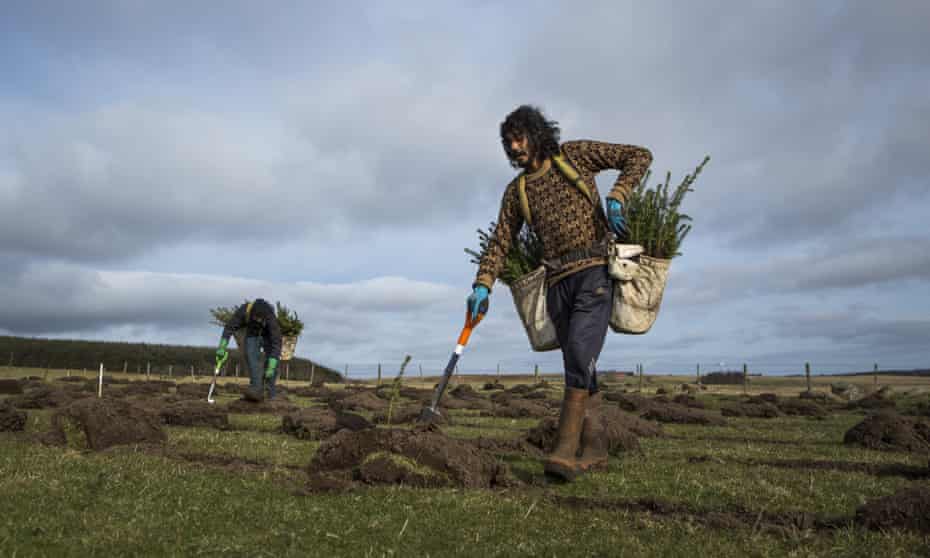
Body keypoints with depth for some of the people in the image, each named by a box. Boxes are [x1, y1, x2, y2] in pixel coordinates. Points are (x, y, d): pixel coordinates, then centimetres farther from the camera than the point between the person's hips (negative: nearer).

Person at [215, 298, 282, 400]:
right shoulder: (244, 310, -34)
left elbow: (276, 343, -40)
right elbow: (229, 327, -22)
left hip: (269, 336, -2)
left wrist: (271, 368, -45)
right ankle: (257, 389, -29)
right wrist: (222, 347, -30)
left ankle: (270, 394, -7)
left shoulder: (271, 318, -39)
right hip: (252, 335, 2)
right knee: (251, 357, -23)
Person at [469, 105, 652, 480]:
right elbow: (500, 242, 12)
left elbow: (639, 156, 6)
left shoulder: (575, 155, 6)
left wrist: (616, 198, -10)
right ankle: (594, 450, 15)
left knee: (580, 352, -20)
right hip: (558, 280, 5)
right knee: (579, 365, 5)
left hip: (595, 270, -5)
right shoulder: (516, 192, 16)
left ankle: (566, 450, -21)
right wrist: (482, 285, -3)